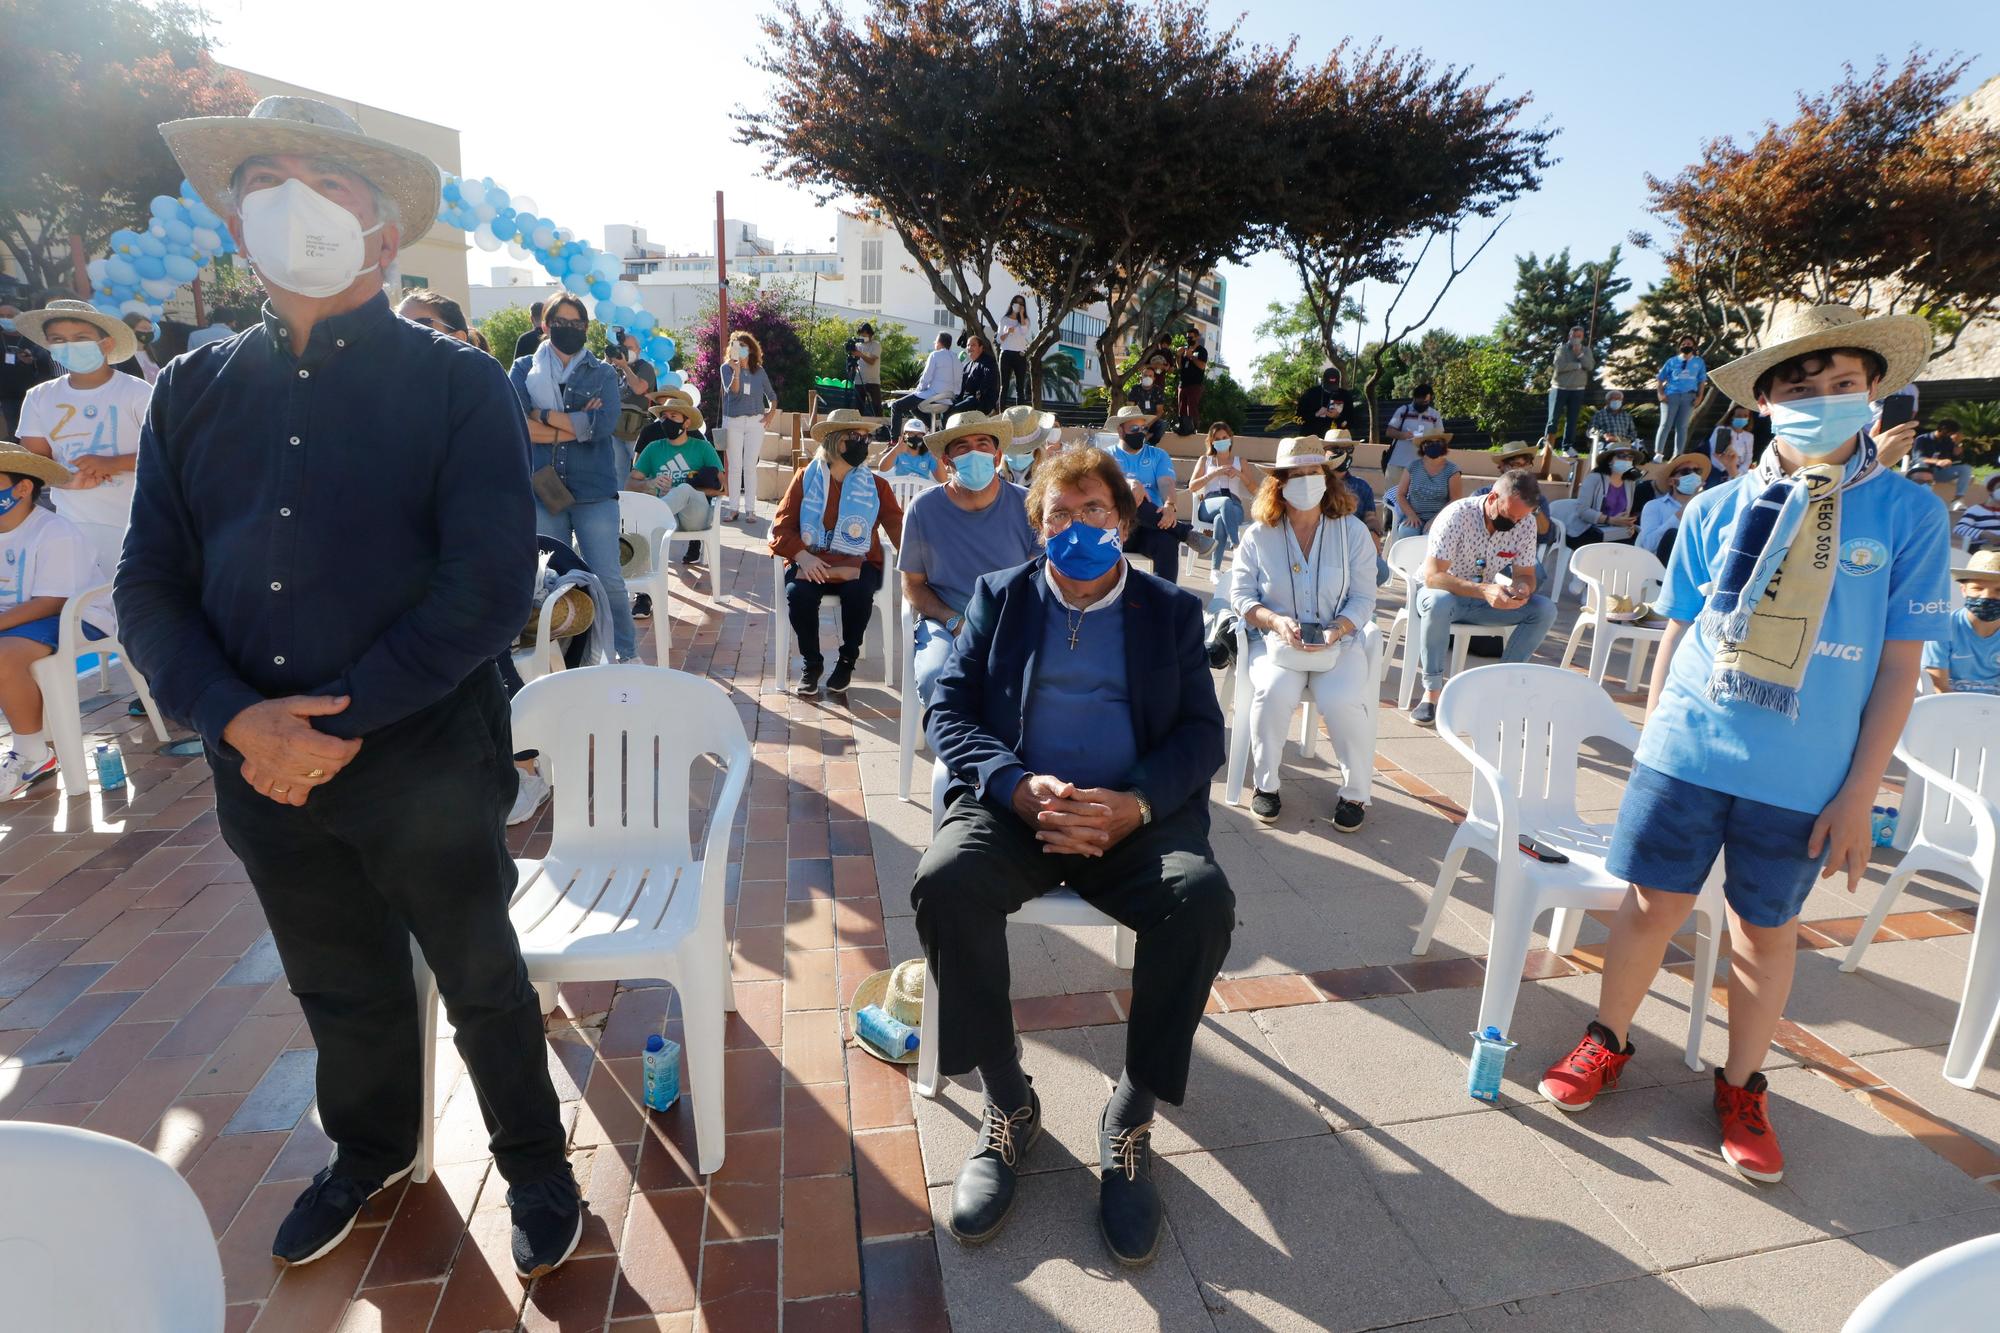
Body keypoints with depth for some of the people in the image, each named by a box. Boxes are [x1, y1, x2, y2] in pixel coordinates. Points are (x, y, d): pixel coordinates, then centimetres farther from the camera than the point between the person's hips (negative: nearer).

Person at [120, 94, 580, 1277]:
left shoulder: (457, 383, -7)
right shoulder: (195, 390, 6)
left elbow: (491, 586, -16)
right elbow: (151, 585, 4)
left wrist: (344, 719, -18)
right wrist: (240, 718, -13)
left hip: (428, 762, -4)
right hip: (260, 769, 4)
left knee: (482, 983, 13)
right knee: (340, 988, 23)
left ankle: (536, 1167, 37)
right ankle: (373, 1150, 50)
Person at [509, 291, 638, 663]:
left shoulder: (603, 373, 8)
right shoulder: (524, 369, 9)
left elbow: (604, 423, -10)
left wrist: (546, 416, -6)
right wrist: (578, 425, -8)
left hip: (595, 490, -1)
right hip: (541, 490, 1)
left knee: (608, 580, -3)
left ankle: (628, 654, 14)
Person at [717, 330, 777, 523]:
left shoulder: (759, 371, 7)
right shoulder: (727, 368, 1)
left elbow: (771, 395, 18)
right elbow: (732, 390, -13)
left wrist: (771, 413, 4)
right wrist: (736, 371, -26)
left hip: (755, 421, 1)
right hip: (733, 422, -1)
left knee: (750, 467, 0)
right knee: (734, 467, 2)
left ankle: (750, 508, 4)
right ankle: (733, 507, 7)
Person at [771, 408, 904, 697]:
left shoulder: (876, 485, 8)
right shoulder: (805, 478, 6)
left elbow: (899, 527, -1)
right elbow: (782, 525, 2)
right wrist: (802, 556, -17)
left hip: (856, 564, 0)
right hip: (810, 562, 0)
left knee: (859, 592, -33)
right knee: (798, 593, -31)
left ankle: (847, 661, -7)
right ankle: (812, 662, -6)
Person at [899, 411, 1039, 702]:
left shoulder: (1025, 505, 3)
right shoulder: (924, 508, 1)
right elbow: (912, 584, 7)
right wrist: (955, 622, -9)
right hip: (945, 622, 0)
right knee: (936, 679, -33)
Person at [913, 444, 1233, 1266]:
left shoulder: (1172, 611, 13)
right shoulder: (1000, 597, 13)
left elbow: (1202, 733, 3)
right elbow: (948, 711, 3)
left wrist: (1134, 805, -18)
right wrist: (1020, 787, -17)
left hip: (1135, 815, 0)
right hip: (1015, 805, 0)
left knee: (1202, 899, -29)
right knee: (946, 883, -30)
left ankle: (1133, 1114, -7)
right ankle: (1008, 1104, -7)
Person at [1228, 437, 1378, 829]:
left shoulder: (1353, 532, 4)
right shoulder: (1259, 534, 3)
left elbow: (1363, 599, 1)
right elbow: (1240, 594, 2)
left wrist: (1334, 631, -18)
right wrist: (1276, 621, -17)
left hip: (1338, 640, 0)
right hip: (1277, 640, 0)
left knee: (1344, 701, -29)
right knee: (1273, 693, -32)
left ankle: (1355, 793, -4)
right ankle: (1265, 784, -8)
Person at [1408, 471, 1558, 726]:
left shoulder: (1525, 523, -8)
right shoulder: (1457, 515, -24)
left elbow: (1525, 574, 0)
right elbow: (1432, 576, -30)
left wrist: (1522, 588, -26)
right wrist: (1483, 590, -43)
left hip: (1488, 598, 5)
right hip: (1447, 595, -5)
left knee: (1545, 610, -15)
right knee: (1438, 602, -39)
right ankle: (1432, 690, -27)